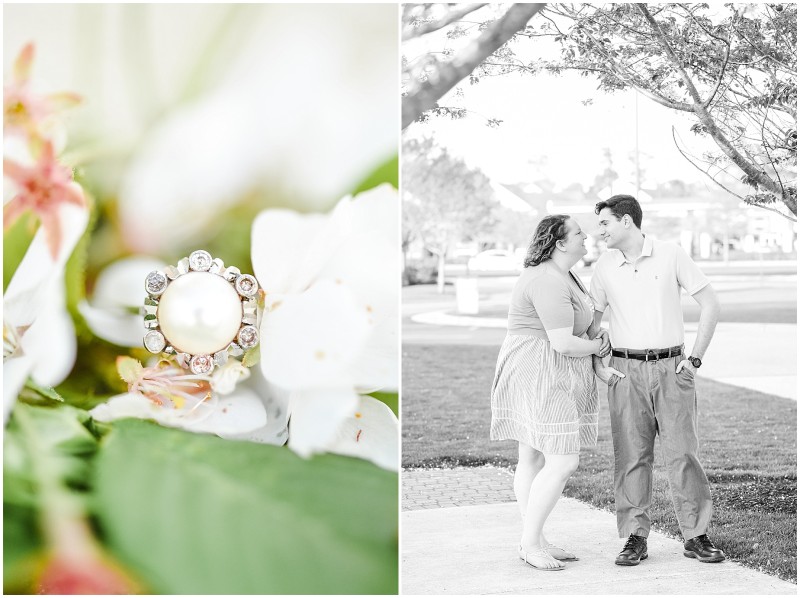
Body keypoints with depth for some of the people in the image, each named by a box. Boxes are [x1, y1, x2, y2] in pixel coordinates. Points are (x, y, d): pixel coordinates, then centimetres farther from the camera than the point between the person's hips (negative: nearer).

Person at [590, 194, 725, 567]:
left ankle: (695, 536, 5)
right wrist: (597, 366, 3)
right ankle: (635, 538, 6)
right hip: (626, 371, 2)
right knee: (632, 455, -1)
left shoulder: (671, 256, -2)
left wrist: (695, 359, -3)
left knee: (682, 451, -3)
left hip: (671, 369, -2)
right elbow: (591, 320, 16)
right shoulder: (604, 267, 5)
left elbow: (711, 305, 1)